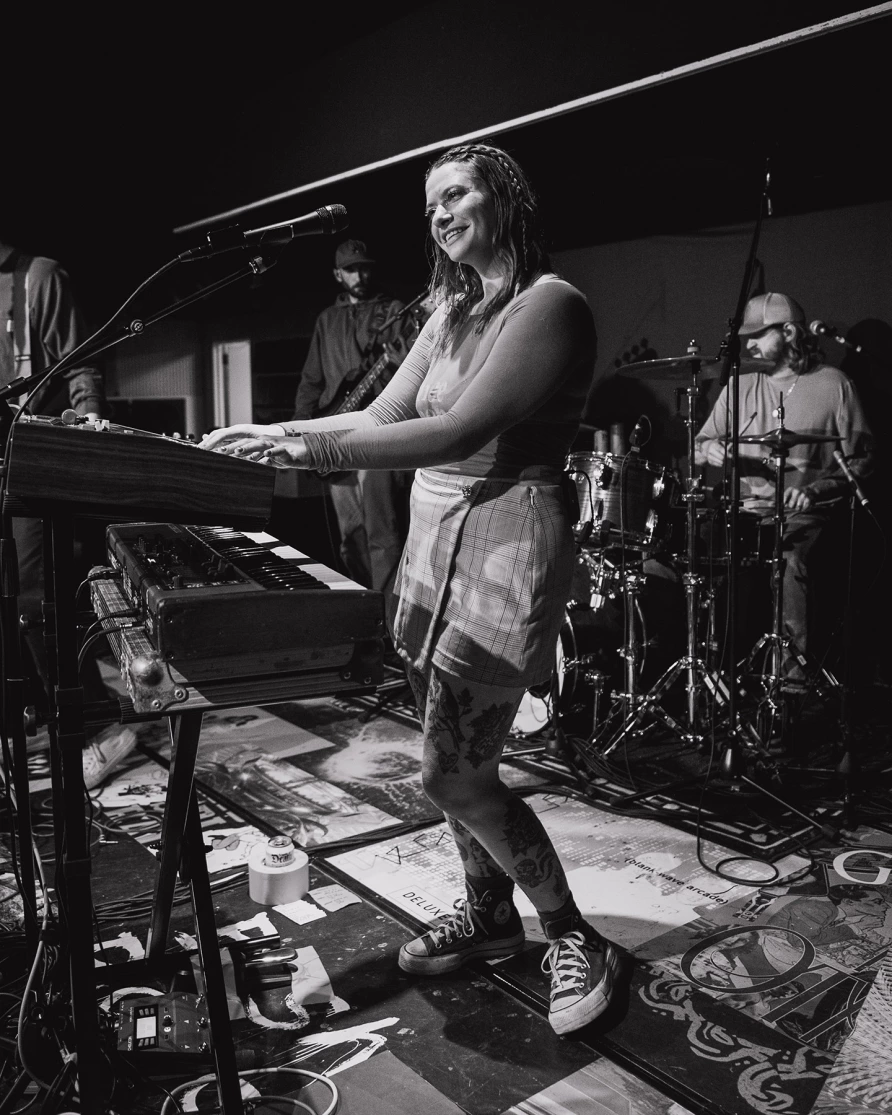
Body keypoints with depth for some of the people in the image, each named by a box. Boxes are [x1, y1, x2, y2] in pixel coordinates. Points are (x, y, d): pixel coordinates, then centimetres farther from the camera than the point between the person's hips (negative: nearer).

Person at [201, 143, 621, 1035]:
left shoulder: (549, 303, -10)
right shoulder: (453, 312, 16)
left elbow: (463, 431, -22)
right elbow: (382, 416, 13)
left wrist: (315, 449, -25)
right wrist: (273, 434, 1)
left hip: (503, 547, -8)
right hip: (433, 542, 8)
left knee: (453, 775, -7)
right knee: (453, 756, 13)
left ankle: (576, 943, 13)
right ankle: (488, 914, 34)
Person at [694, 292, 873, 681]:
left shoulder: (833, 384, 2)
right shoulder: (740, 386, 13)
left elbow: (859, 461, 0)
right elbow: (700, 444, 16)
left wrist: (814, 489, -17)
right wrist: (709, 449, -8)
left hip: (803, 513, -4)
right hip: (745, 509, 4)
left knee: (790, 559, -32)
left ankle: (797, 666, -16)